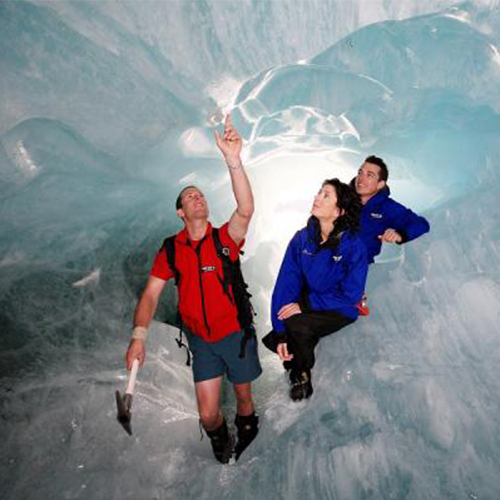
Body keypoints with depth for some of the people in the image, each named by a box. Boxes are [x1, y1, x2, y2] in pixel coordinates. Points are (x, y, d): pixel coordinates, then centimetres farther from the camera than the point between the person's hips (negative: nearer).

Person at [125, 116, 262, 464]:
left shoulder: (225, 238, -9)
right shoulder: (171, 250, -3)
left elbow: (246, 210, -29)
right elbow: (151, 294, -6)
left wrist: (233, 160, -41)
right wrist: (139, 336, -21)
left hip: (236, 334, -1)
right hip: (201, 340, 1)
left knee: (244, 398, 17)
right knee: (208, 414, 3)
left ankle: (246, 429, 51)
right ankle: (219, 439, 38)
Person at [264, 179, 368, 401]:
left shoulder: (353, 245, -18)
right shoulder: (302, 238, -7)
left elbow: (350, 295, -16)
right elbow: (285, 283, -10)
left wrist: (304, 305, -23)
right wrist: (280, 334, -18)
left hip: (340, 311, -4)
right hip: (308, 305, 4)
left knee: (295, 324, -29)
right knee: (274, 339, -17)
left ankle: (301, 374, 2)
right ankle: (297, 373, 17)